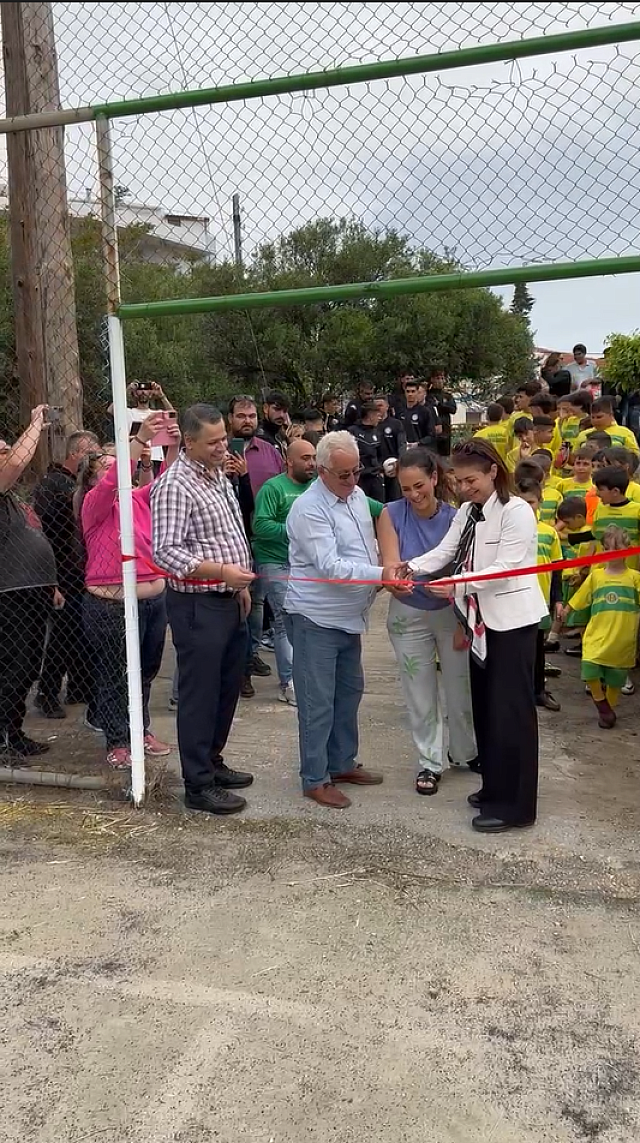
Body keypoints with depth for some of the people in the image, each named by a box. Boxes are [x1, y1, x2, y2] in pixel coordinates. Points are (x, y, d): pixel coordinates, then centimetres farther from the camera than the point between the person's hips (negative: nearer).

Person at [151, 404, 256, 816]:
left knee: (228, 688, 18)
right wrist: (221, 571, -29)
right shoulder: (175, 485, -16)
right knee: (200, 694, 1)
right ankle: (200, 785, 12)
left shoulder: (218, 476, 13)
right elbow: (166, 552, -23)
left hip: (230, 601, 9)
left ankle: (213, 761, 34)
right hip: (198, 606, -9)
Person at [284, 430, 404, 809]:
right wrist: (380, 575, -34)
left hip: (349, 616, 9)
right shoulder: (309, 509, -20)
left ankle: (342, 763, 34)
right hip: (316, 619, -9)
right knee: (318, 703, 0)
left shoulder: (357, 494, 7)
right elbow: (330, 566, -27)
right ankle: (315, 779, 13)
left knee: (349, 692, 19)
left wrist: (390, 568, 5)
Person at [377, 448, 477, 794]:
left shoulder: (454, 517, -12)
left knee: (461, 688, 12)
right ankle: (430, 763, 26)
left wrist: (465, 624, -9)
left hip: (451, 613, 0)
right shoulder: (392, 515, -13)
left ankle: (465, 752, 37)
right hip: (409, 616, 0)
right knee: (421, 695, 9)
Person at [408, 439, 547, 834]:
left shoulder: (517, 512, -15)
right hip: (482, 619, 8)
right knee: (485, 707, 15)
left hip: (513, 620, -8)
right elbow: (444, 551, -2)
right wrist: (410, 567, -20)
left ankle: (515, 806, 6)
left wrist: (458, 584, -34)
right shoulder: (467, 512, 9)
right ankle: (495, 788, 29)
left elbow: (505, 569, -23)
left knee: (510, 710, -4)